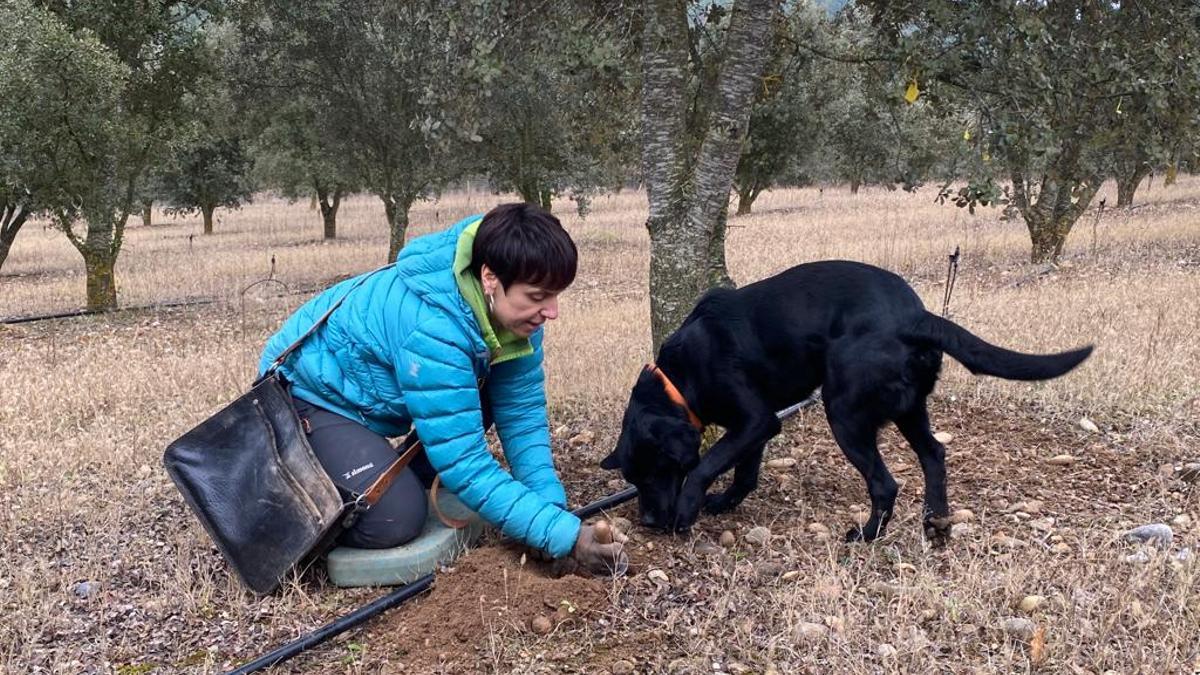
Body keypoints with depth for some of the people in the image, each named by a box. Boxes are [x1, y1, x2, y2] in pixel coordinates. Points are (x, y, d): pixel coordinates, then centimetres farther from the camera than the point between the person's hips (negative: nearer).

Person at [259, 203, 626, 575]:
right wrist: (566, 536, -37)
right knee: (393, 521, -24)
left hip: (372, 387, 8)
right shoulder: (434, 329, -38)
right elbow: (464, 464, -36)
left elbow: (523, 411, -9)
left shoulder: (511, 307, -16)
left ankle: (402, 481, 6)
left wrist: (552, 510, -19)